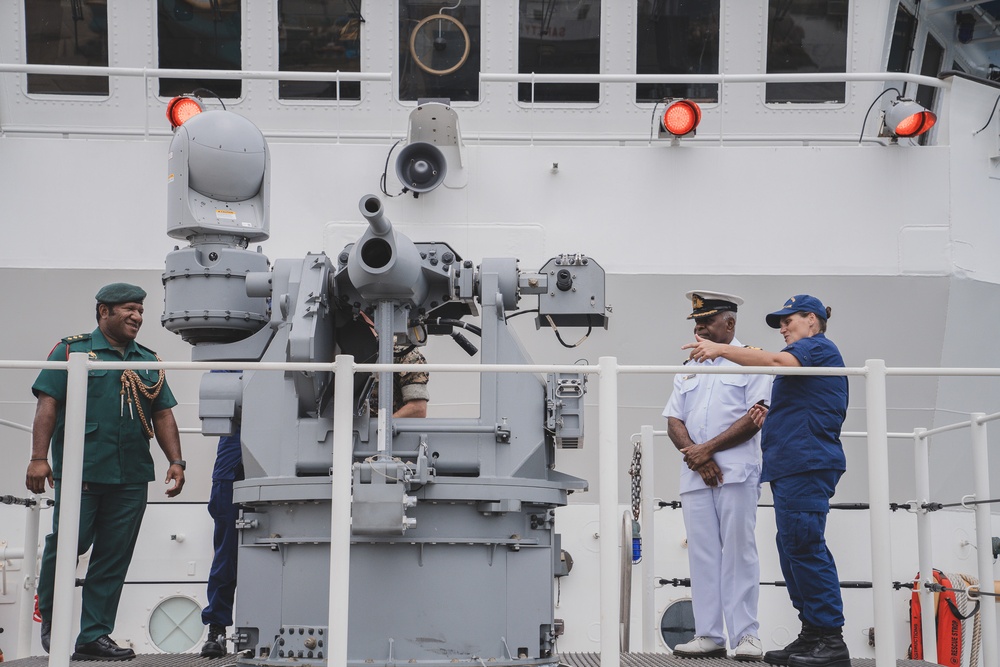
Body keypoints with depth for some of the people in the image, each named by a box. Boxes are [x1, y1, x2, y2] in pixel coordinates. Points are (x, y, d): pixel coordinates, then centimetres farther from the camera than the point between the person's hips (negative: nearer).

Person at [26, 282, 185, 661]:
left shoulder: (148, 362, 18)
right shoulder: (72, 351, 4)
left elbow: (163, 416, 18)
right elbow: (48, 404, -3)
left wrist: (175, 462, 7)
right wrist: (39, 458, -12)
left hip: (131, 478, 4)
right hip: (80, 472, -4)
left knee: (115, 557, 3)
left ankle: (94, 636, 9)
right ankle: (49, 617, 21)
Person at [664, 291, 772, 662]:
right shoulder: (688, 369, 20)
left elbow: (756, 417, -7)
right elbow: (674, 421, 13)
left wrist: (708, 449, -11)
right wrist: (696, 456, -6)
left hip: (737, 473, -5)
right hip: (695, 475, 5)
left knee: (738, 553, -7)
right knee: (702, 557, 2)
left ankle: (746, 635, -5)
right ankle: (708, 635, 4)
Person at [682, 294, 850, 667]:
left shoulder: (817, 347, -2)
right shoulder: (806, 356, 28)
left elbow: (777, 362, -22)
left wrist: (722, 349, -23)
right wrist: (771, 416, 16)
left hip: (806, 464, -11)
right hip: (790, 466, 11)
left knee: (804, 547, -14)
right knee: (793, 549, 9)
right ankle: (812, 636, 10)